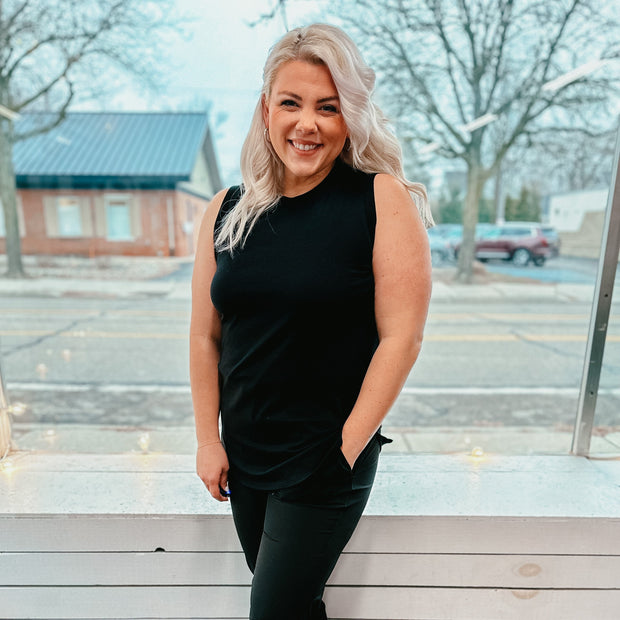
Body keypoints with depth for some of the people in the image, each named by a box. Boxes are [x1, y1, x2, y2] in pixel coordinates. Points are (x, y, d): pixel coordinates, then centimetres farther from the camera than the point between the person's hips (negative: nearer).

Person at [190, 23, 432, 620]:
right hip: (241, 451, 5)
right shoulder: (226, 212, 0)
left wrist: (346, 448, -12)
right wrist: (208, 439, 3)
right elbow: (205, 336, 2)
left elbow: (402, 335, -14)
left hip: (325, 459, -4)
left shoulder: (382, 200, -12)